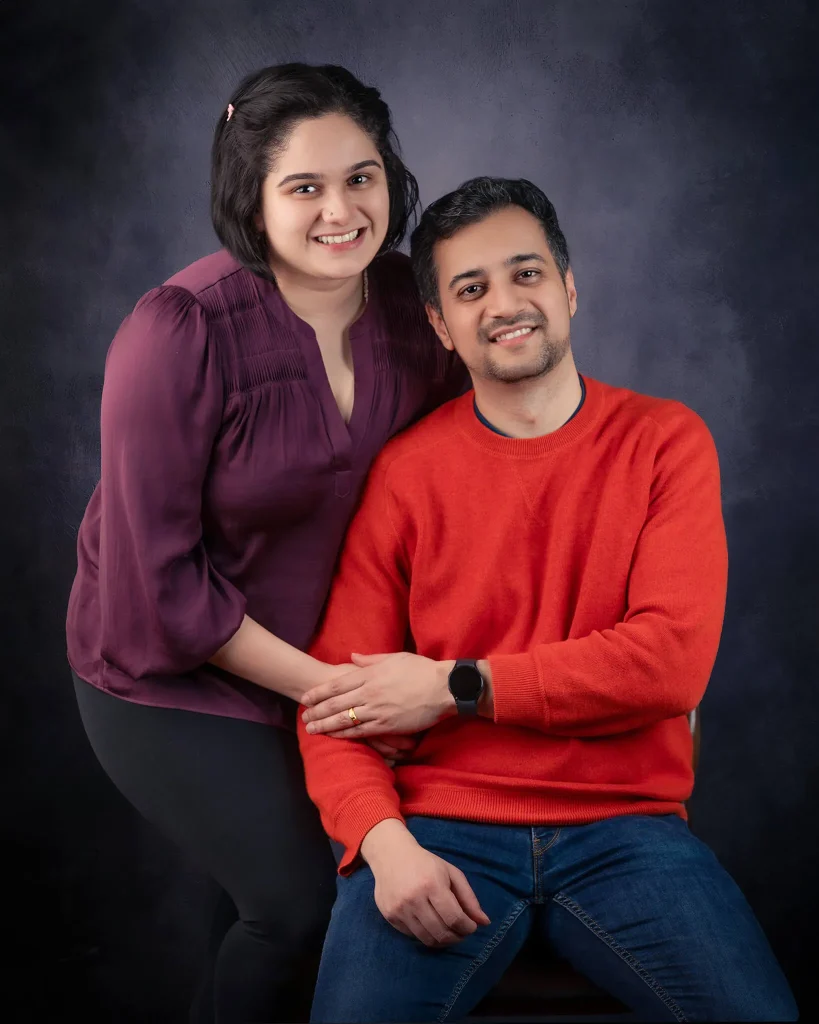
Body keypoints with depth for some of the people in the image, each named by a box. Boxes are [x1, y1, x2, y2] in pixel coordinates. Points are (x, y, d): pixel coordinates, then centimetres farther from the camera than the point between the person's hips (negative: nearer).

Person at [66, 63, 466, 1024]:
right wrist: (321, 684, -19)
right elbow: (160, 578, -21)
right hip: (171, 675, -5)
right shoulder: (182, 330, -23)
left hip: (336, 656, 5)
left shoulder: (413, 305, -8)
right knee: (299, 907, -7)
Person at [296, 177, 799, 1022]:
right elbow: (335, 696, 1)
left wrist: (457, 688, -9)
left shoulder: (664, 440, 3)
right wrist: (384, 842, -17)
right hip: (442, 830, 0)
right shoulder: (403, 471, 3)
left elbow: (675, 661, -8)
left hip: (625, 827, 1)